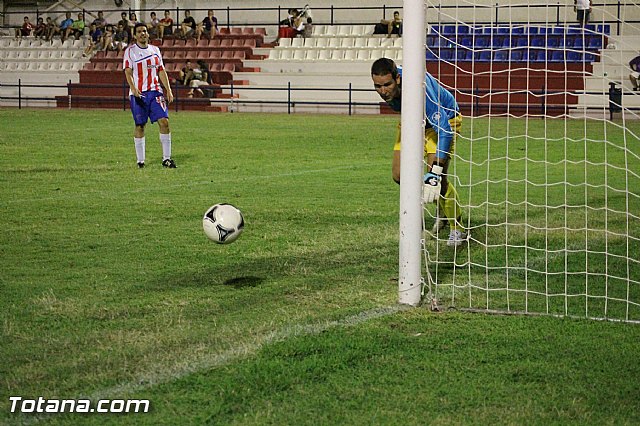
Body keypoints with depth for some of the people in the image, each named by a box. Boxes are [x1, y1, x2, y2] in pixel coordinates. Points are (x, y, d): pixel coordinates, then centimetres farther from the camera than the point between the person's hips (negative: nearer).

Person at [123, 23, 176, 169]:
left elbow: (161, 71, 16)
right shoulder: (130, 51, 1)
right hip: (138, 94, -3)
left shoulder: (155, 50, 14)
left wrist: (168, 90, 7)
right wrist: (134, 89, -23)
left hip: (155, 91, 3)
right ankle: (140, 161, 7)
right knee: (140, 126, 0)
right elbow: (128, 73, -7)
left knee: (164, 121, -8)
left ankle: (166, 158, -3)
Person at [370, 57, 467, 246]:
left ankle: (457, 229, 1)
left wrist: (434, 173, -52)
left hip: (444, 119, -7)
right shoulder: (383, 82, -24)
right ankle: (442, 210, 20)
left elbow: (444, 131, -46)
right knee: (399, 174, -3)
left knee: (438, 179, -21)